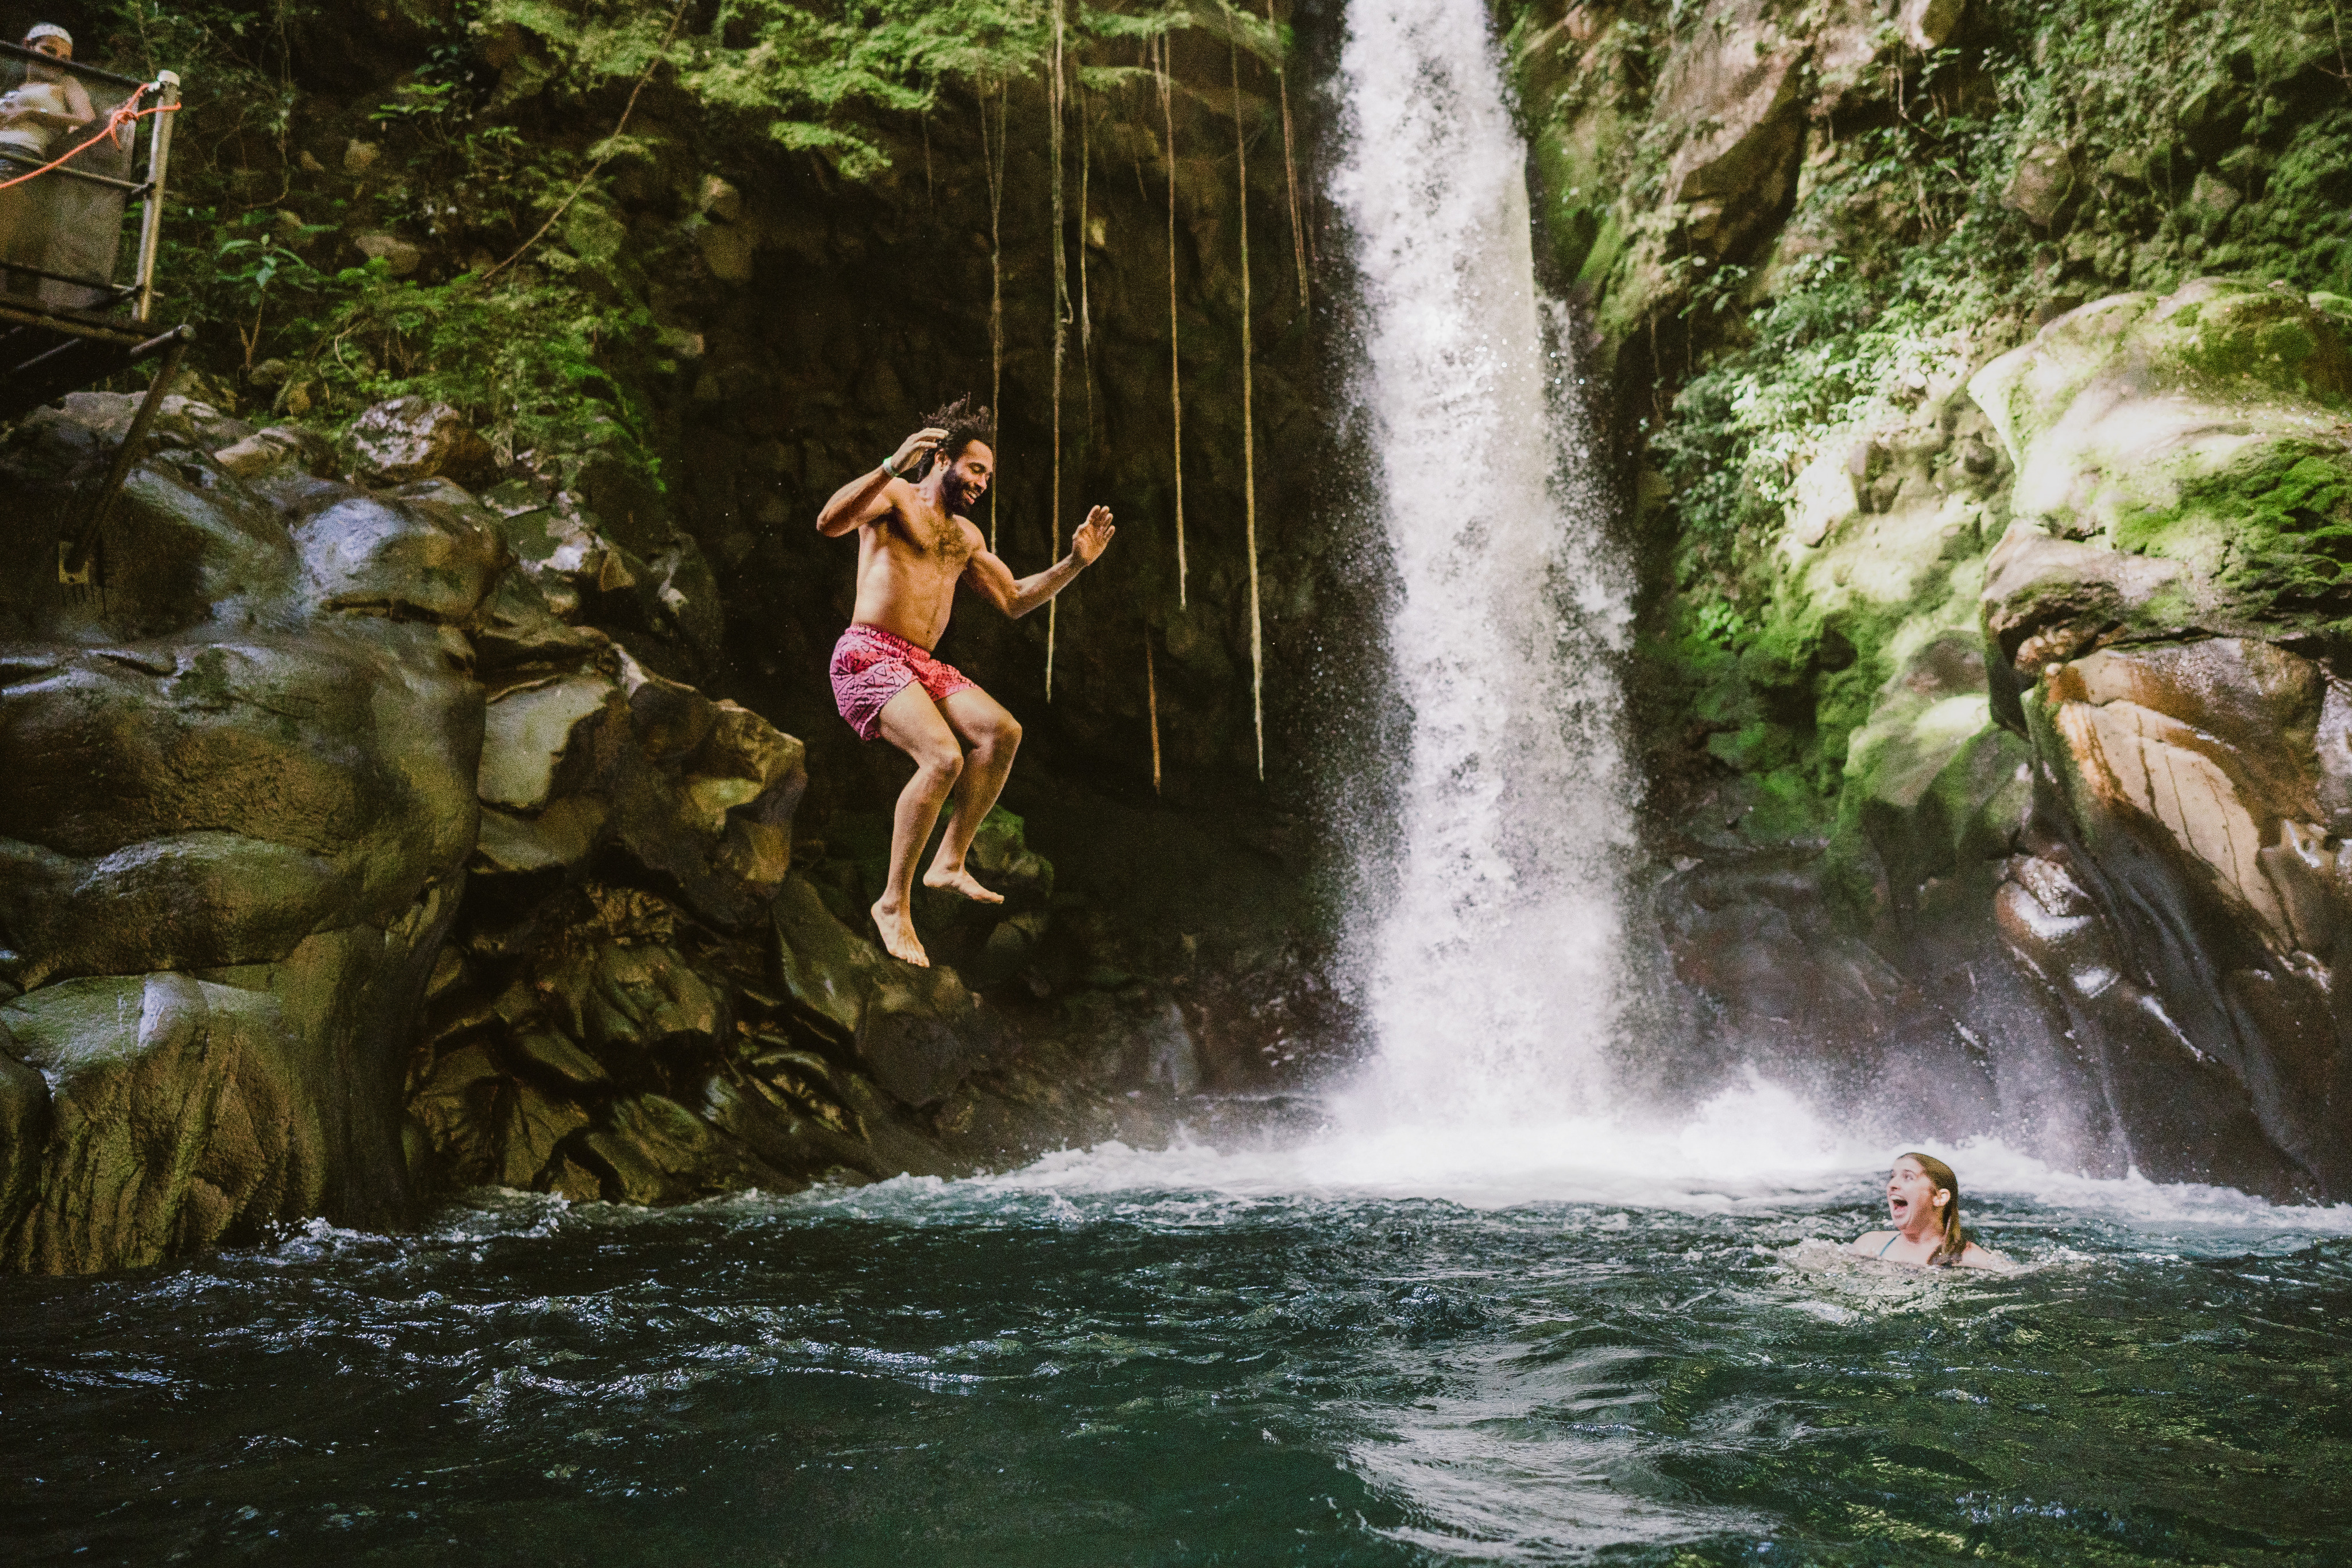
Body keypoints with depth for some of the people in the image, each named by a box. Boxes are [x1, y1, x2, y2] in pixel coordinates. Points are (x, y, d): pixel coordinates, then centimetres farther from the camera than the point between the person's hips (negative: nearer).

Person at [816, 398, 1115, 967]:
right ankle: (894, 903, -16)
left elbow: (1015, 600, 28)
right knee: (943, 757, -27)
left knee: (1003, 732, -15)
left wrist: (1075, 563, 16)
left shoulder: (966, 536, 24)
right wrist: (892, 467, -32)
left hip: (921, 665, 8)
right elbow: (829, 523, -19)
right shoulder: (896, 496, 1)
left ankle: (949, 863, -8)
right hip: (868, 656, -8)